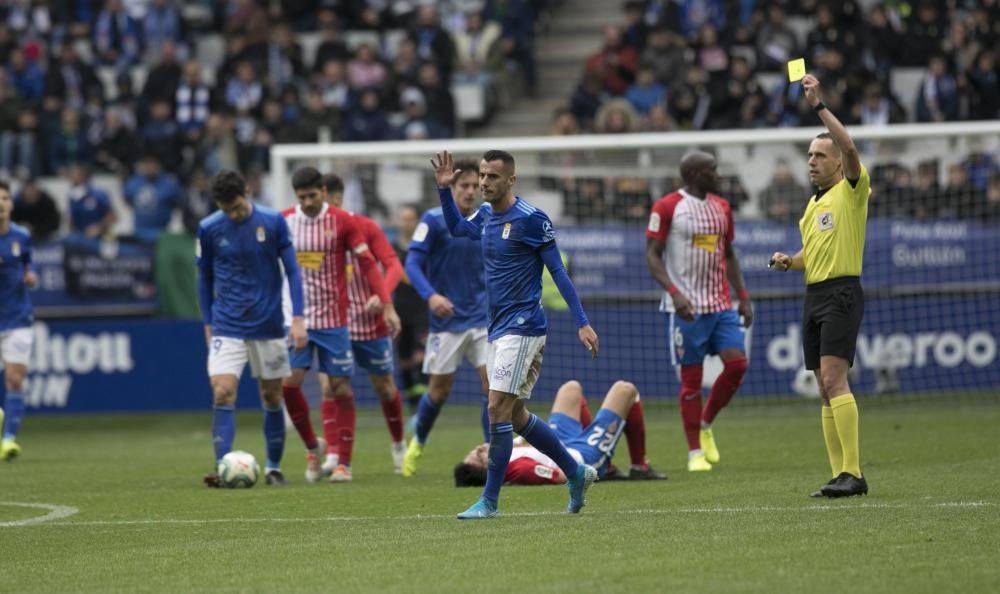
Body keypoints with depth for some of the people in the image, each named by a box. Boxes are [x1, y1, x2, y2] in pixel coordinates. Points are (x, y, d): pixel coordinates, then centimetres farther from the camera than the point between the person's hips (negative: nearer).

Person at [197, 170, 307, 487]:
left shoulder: (273, 221, -7)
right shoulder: (209, 228, -4)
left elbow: (292, 270, -1)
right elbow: (205, 277, 9)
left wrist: (298, 318, -6)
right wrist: (208, 323, 8)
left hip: (268, 325, 0)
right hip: (227, 327, 0)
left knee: (272, 396, 8)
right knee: (222, 393, -15)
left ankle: (274, 467, 21)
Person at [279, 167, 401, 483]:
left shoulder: (342, 222, -4)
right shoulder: (284, 221, 1)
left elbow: (367, 263, -3)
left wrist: (386, 304, -10)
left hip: (333, 319, -1)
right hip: (295, 318, 1)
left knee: (340, 387, -2)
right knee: (289, 383, -10)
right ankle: (312, 447, 11)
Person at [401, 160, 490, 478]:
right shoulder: (434, 220, -8)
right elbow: (413, 263, -12)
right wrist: (431, 295, -27)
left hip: (483, 317, 3)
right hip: (447, 320, -3)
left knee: (492, 384, -9)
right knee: (439, 391, 5)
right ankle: (417, 443, 31)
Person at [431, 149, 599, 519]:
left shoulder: (531, 219, -13)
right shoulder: (485, 216, 9)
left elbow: (557, 271, -11)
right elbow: (456, 228, 31)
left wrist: (582, 322, -14)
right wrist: (444, 188, 17)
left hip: (522, 329, -8)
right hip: (497, 331, 8)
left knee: (498, 409, -13)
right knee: (516, 417, 12)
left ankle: (490, 501, -9)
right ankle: (576, 472, 28)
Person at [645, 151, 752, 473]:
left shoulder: (722, 207, 12)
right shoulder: (667, 207, -7)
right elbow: (652, 256, -8)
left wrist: (743, 296, 11)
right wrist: (674, 292, -21)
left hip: (722, 304, 6)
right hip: (687, 307, -5)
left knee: (737, 363, -7)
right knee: (691, 378, -2)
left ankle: (705, 424, 15)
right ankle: (695, 452, 6)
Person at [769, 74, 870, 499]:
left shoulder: (852, 190, -4)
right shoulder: (814, 204, 20)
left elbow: (850, 148, -23)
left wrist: (819, 105, -25)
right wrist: (789, 261, 9)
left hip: (842, 292, -9)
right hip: (814, 295, 9)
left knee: (833, 380, -19)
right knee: (826, 390, 5)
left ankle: (853, 472, -22)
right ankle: (840, 474, 6)